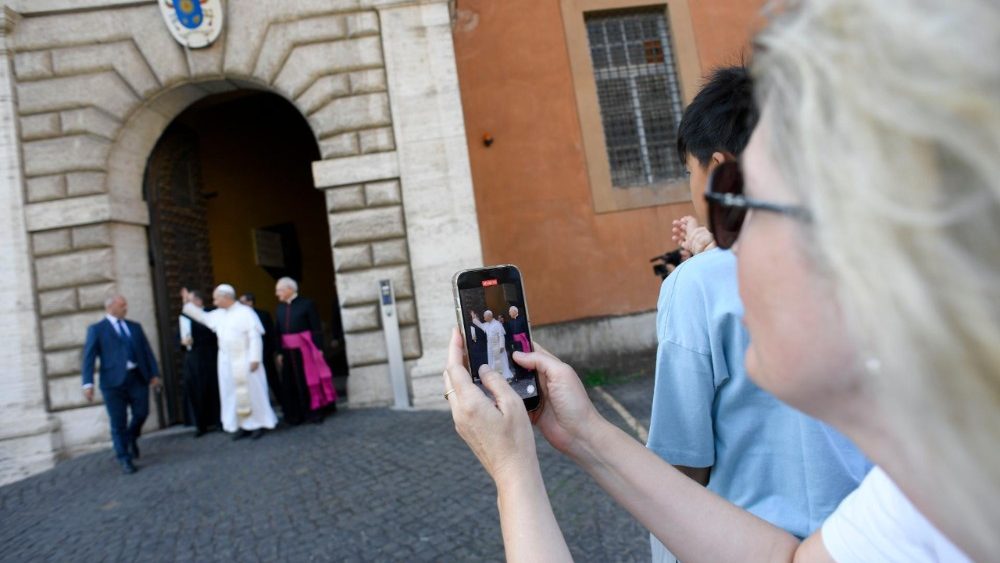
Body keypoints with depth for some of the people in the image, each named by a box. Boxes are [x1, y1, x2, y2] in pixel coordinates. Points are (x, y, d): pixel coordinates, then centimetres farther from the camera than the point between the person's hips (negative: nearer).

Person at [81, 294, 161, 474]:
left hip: (137, 378, 3)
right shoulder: (96, 329, 5)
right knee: (118, 423, 1)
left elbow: (146, 351, 14)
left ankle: (131, 439, 33)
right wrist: (88, 383, -13)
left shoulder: (135, 326, 16)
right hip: (114, 380, -3)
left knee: (141, 414, 0)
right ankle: (125, 460, 14)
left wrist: (154, 373, 5)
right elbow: (89, 357, -3)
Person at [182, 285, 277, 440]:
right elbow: (203, 317, 29)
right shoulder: (218, 314, 10)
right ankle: (243, 425, 15)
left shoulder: (245, 312, -13)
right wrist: (188, 303, 23)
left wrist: (255, 359, -21)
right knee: (232, 394, 8)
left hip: (244, 361, -7)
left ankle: (259, 424, 9)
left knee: (251, 392, 0)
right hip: (226, 362, 8)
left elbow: (255, 337, -17)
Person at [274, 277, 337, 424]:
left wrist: (319, 347, -13)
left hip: (305, 348, -5)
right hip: (288, 351, 5)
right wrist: (280, 352, 5)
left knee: (309, 379, 2)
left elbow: (316, 328, -9)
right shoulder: (280, 308, 7)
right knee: (292, 383, 8)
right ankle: (297, 415, 19)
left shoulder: (306, 303, -8)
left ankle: (314, 412, 13)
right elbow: (279, 332, 7)